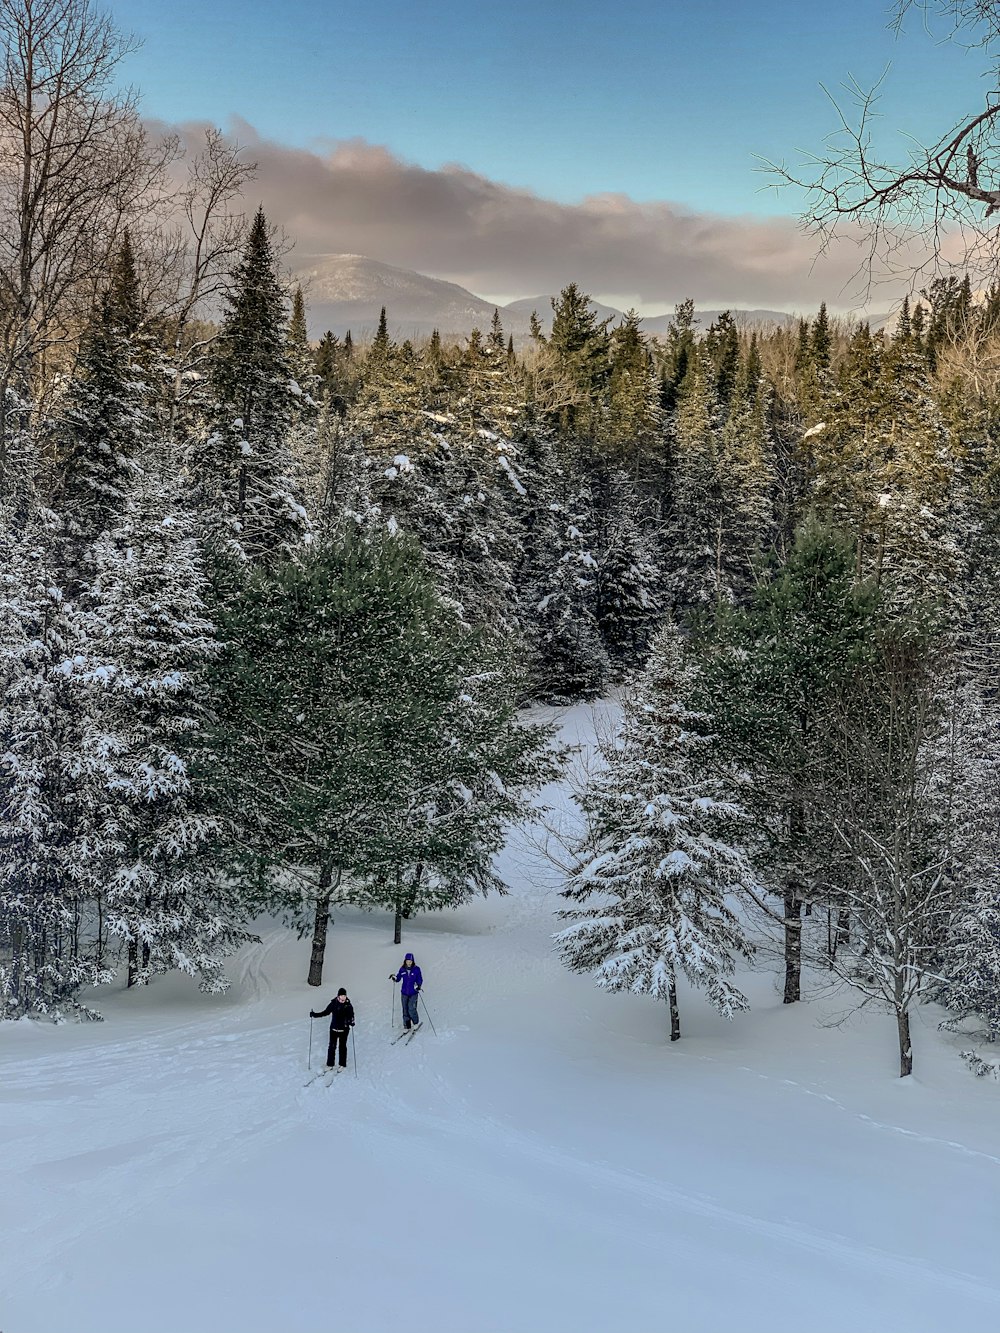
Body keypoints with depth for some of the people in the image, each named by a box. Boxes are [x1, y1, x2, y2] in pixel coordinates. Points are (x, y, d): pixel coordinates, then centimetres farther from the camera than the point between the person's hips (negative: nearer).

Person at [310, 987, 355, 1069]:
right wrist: (314, 1015, 1)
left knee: (342, 1047, 7)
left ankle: (342, 1065, 20)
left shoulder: (348, 1006, -9)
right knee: (332, 1046, 3)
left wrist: (351, 1022, -31)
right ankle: (330, 1064, 14)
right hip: (334, 1028, 2)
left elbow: (351, 1016, -9)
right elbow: (326, 1012, 7)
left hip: (344, 1029, -2)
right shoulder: (333, 1003, -4)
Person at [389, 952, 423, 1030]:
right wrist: (394, 978, -9)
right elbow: (398, 978, 11)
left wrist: (418, 985, -19)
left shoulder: (416, 969, -6)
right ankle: (406, 1025, 21)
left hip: (413, 993, -3)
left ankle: (416, 1023, 9)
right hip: (404, 992, 3)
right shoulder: (402, 969, 1)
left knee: (411, 1009, -14)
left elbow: (420, 980, -1)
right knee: (405, 1009, 8)